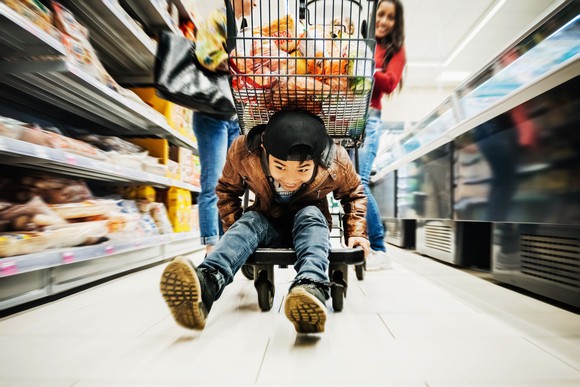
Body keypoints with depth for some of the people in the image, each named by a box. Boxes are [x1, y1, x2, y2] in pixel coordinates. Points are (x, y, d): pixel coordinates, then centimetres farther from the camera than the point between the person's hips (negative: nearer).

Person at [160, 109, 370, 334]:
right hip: (267, 227, 1)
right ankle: (207, 283, -55)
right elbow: (227, 190, -3)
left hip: (311, 226, 0)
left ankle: (311, 287, -57)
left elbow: (353, 193, -1)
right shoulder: (243, 151, -23)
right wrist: (234, 231, -11)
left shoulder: (336, 161, -24)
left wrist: (356, 232, -12)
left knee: (310, 215, -33)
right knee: (249, 220, -31)